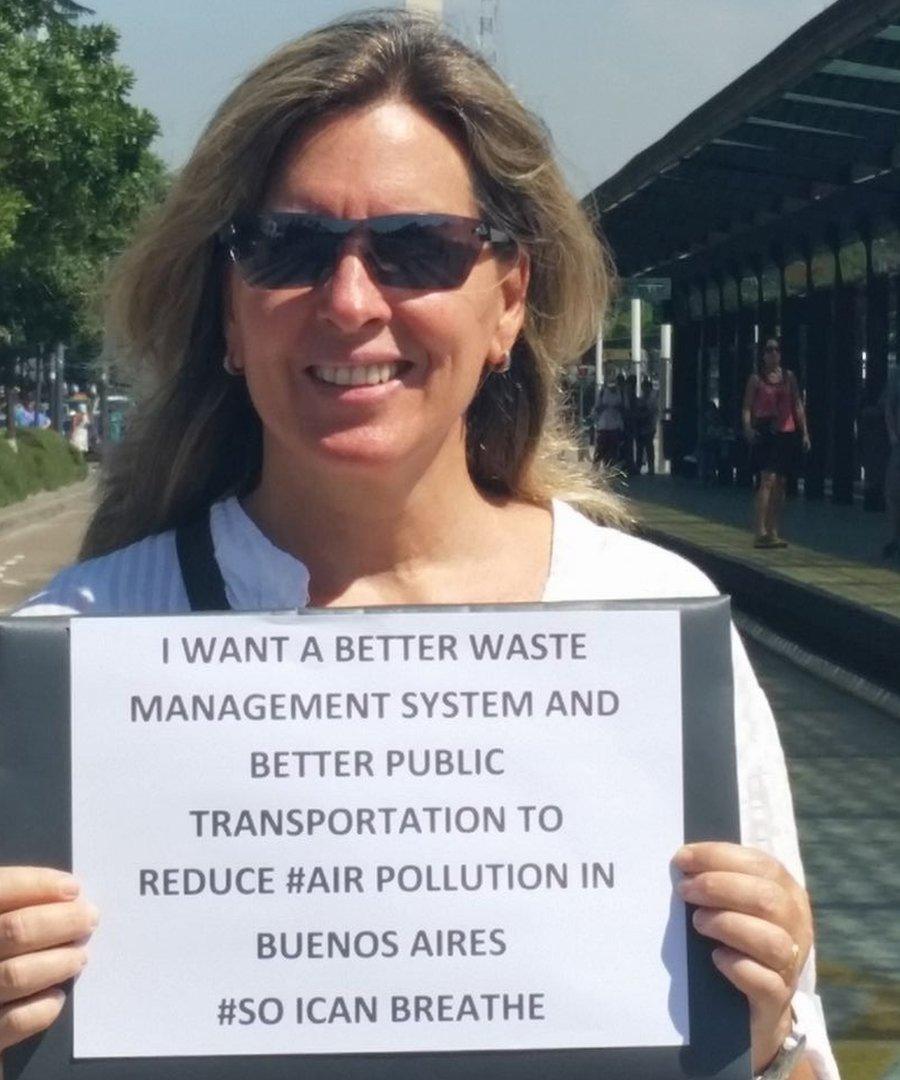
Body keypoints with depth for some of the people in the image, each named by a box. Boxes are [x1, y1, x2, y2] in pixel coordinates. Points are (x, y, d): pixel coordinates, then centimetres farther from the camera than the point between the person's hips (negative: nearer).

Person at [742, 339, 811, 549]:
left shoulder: (789, 377, 13)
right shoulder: (756, 379, 2)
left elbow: (798, 406, 14)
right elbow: (747, 407, -2)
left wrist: (805, 432, 9)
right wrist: (748, 427, -19)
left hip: (786, 433, 5)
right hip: (764, 432, -5)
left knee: (780, 483, 7)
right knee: (768, 479, -16)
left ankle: (774, 533, 13)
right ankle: (761, 533, -19)